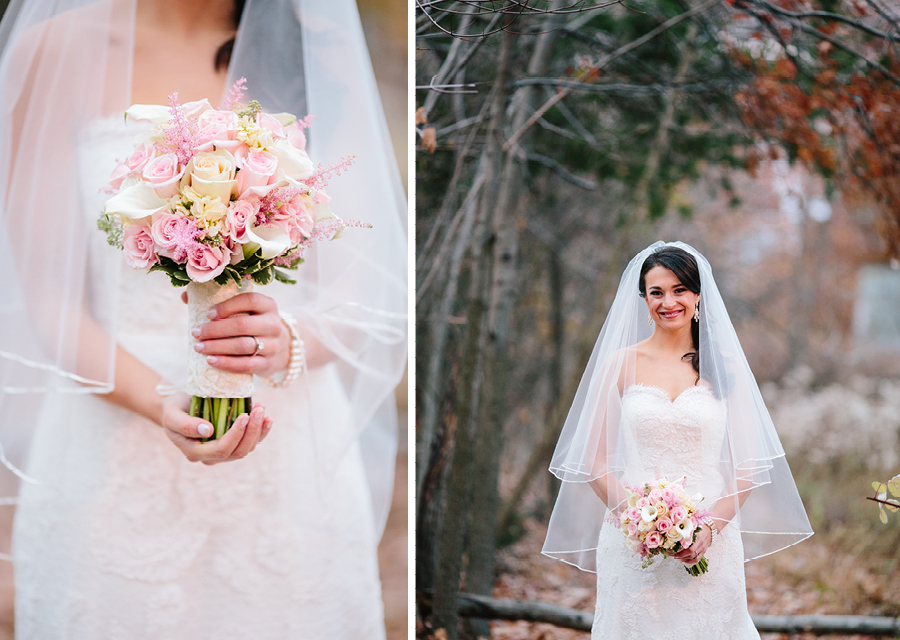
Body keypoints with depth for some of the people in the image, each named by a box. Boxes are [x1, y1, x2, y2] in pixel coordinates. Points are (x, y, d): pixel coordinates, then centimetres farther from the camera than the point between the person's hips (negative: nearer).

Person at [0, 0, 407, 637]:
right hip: (111, 467, -1)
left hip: (294, 465, 2)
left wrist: (289, 344, -19)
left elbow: (359, 296, 3)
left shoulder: (313, 54, 4)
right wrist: (160, 404, -22)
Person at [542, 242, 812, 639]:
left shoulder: (724, 367, 5)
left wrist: (710, 528, -9)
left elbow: (747, 466, 4)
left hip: (709, 545, 1)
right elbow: (594, 460, 2)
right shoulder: (621, 363, 3)